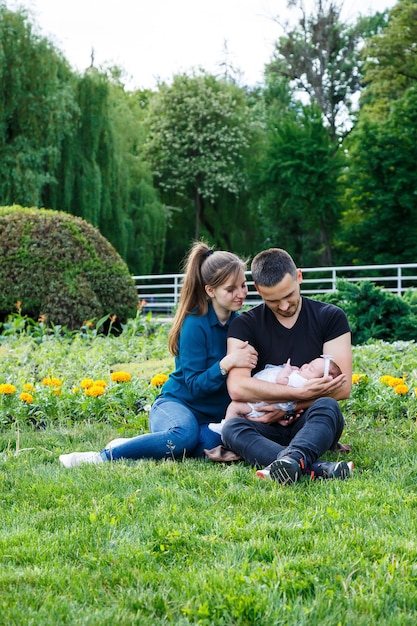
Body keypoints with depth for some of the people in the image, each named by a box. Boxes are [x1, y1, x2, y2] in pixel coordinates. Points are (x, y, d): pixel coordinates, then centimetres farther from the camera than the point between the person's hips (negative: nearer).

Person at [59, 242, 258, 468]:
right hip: (177, 403, -4)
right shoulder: (195, 324, -12)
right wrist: (226, 363, -31)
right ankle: (103, 457, -25)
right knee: (185, 435, -42)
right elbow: (195, 385, -14)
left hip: (213, 417, 5)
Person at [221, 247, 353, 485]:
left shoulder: (330, 317, 4)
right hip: (268, 428, 1)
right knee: (232, 428, -32)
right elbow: (237, 387, -14)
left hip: (312, 424, 0)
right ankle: (318, 467, -51)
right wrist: (300, 393, -19)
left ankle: (292, 459, -63)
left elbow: (342, 387, -5)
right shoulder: (246, 325, 3)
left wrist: (287, 407, -12)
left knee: (327, 407, -33)